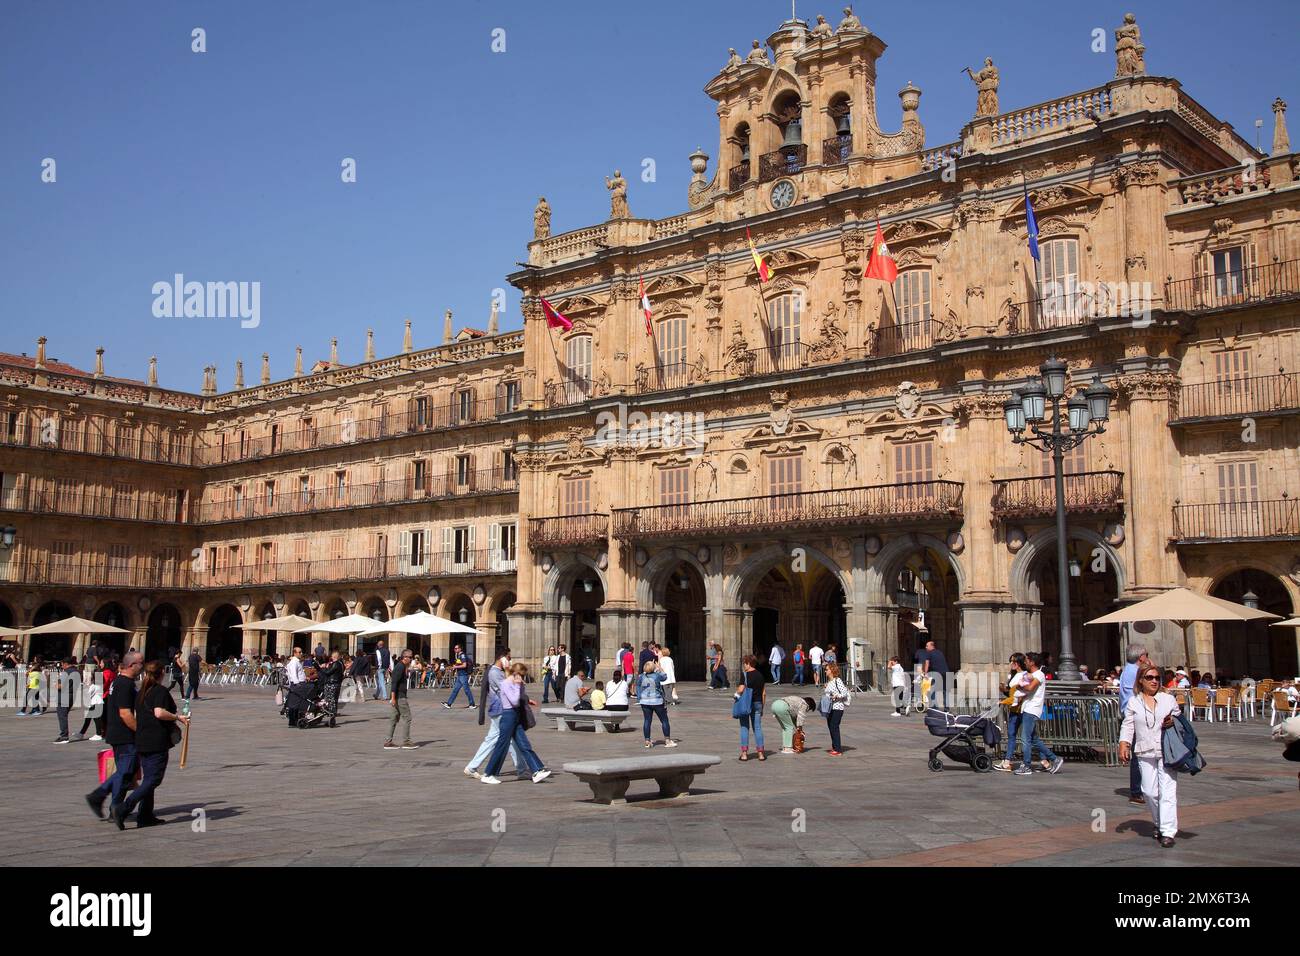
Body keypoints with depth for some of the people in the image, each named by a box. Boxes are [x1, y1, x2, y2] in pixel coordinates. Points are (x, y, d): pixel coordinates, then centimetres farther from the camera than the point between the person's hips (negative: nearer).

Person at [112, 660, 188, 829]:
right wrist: (178, 717, -14)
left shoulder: (141, 693, 13)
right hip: (157, 742, -8)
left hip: (141, 742, 8)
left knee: (148, 779, 13)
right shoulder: (161, 691, -11)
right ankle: (123, 809, -15)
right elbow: (159, 713, -26)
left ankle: (145, 817, 14)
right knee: (154, 779, -5)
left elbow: (138, 716, 19)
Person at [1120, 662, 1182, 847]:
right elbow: (1128, 726, 5)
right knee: (1149, 791, 2)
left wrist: (1173, 722, -5)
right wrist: (1123, 745, -7)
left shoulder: (1169, 699, 9)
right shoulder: (1133, 702, 8)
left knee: (1168, 791, -9)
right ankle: (1159, 824, 24)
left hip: (1167, 752, -1)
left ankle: (1168, 831, -8)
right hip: (1145, 753, 1)